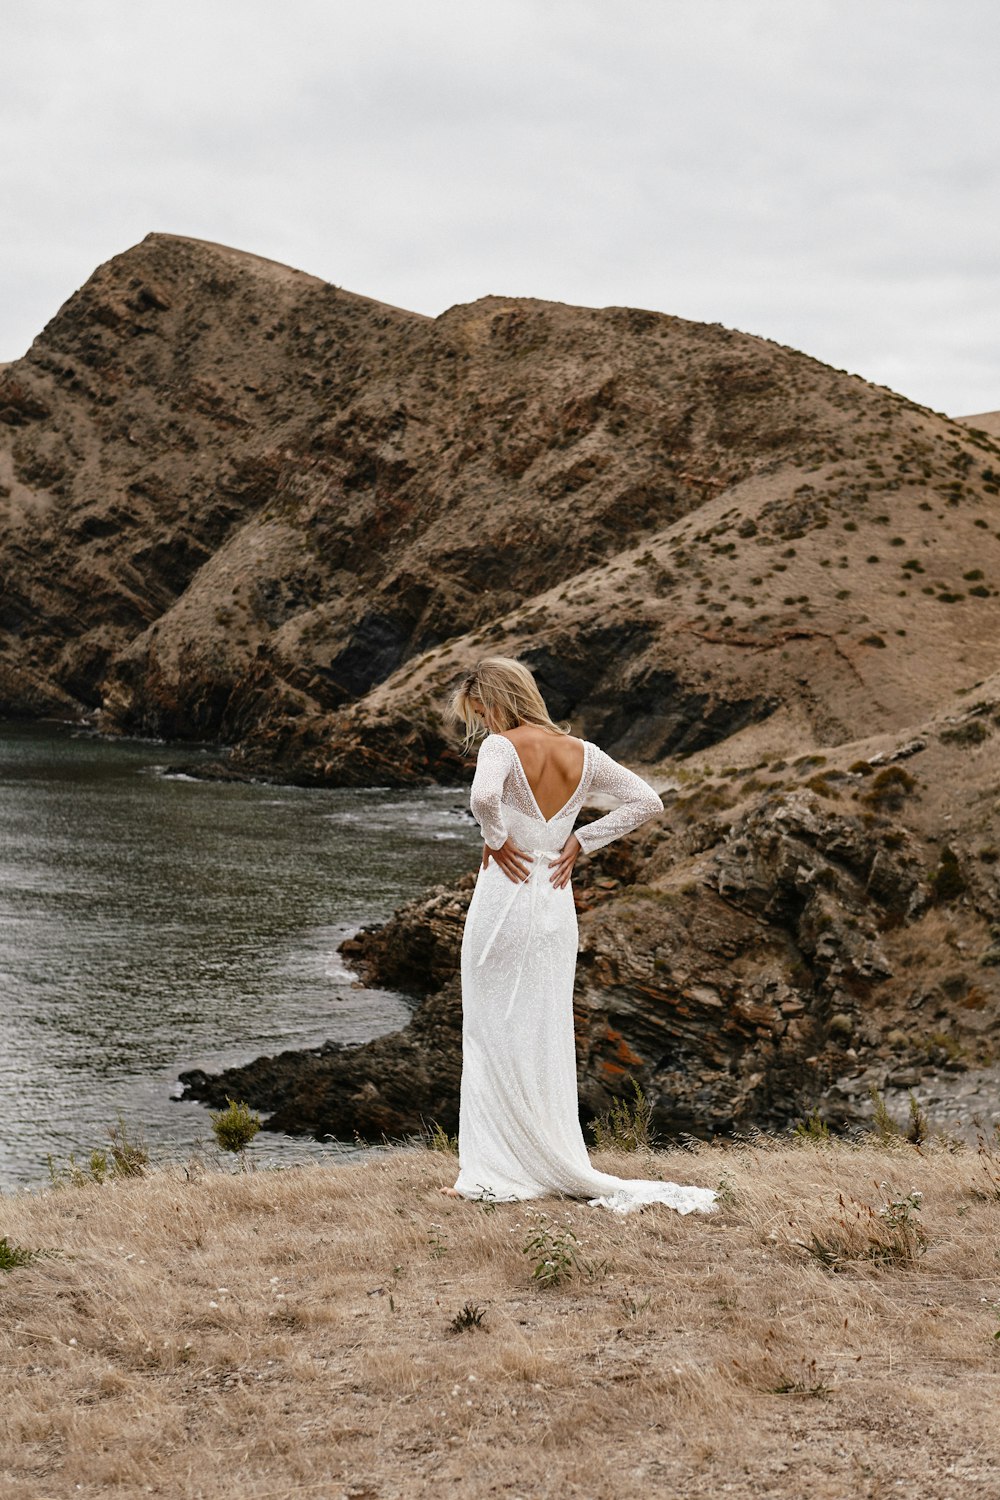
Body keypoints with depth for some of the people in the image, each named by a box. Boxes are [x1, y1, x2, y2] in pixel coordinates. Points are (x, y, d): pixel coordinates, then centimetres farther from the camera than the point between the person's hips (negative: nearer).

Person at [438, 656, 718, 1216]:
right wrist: (581, 841, 8)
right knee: (547, 1038, 13)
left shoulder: (503, 746, -12)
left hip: (505, 896, -6)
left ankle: (494, 1174, 3)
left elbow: (484, 796, -33)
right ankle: (551, 1166, 17)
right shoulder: (583, 753, 6)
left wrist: (497, 840, -15)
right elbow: (648, 802, 10)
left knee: (493, 1035, 3)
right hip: (558, 903, 6)